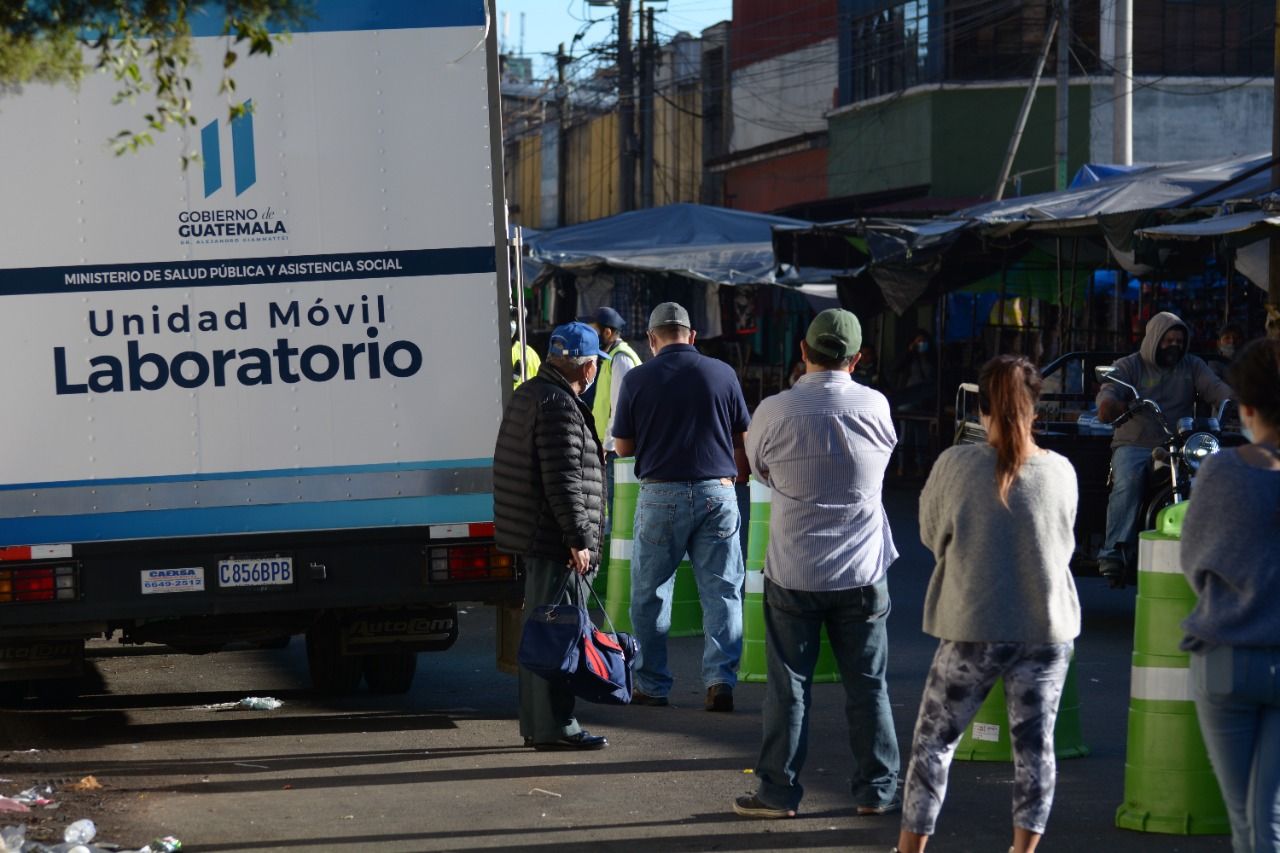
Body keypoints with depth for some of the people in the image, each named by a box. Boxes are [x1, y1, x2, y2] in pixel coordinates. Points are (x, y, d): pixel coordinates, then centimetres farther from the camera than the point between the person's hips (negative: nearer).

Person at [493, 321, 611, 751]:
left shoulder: (530, 394, 16)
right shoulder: (558, 405, -17)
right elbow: (562, 480, -22)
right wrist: (578, 539, -20)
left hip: (534, 538, 11)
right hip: (554, 539, -11)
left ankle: (536, 723, 23)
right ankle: (554, 726, -5)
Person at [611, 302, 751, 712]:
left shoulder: (637, 379, -2)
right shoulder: (722, 373, 2)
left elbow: (623, 447, 5)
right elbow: (743, 440, 10)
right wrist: (738, 476, 28)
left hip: (661, 495, -1)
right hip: (717, 493, 1)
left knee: (650, 594, 10)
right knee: (721, 590, 5)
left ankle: (651, 685, 14)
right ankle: (720, 680, -5)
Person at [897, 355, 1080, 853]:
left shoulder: (956, 466, -12)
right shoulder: (1060, 472, -5)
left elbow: (930, 535, 1)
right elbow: (1064, 544, 7)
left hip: (973, 630, -2)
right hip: (1047, 629, 2)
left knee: (933, 741, 10)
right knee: (1035, 746, 11)